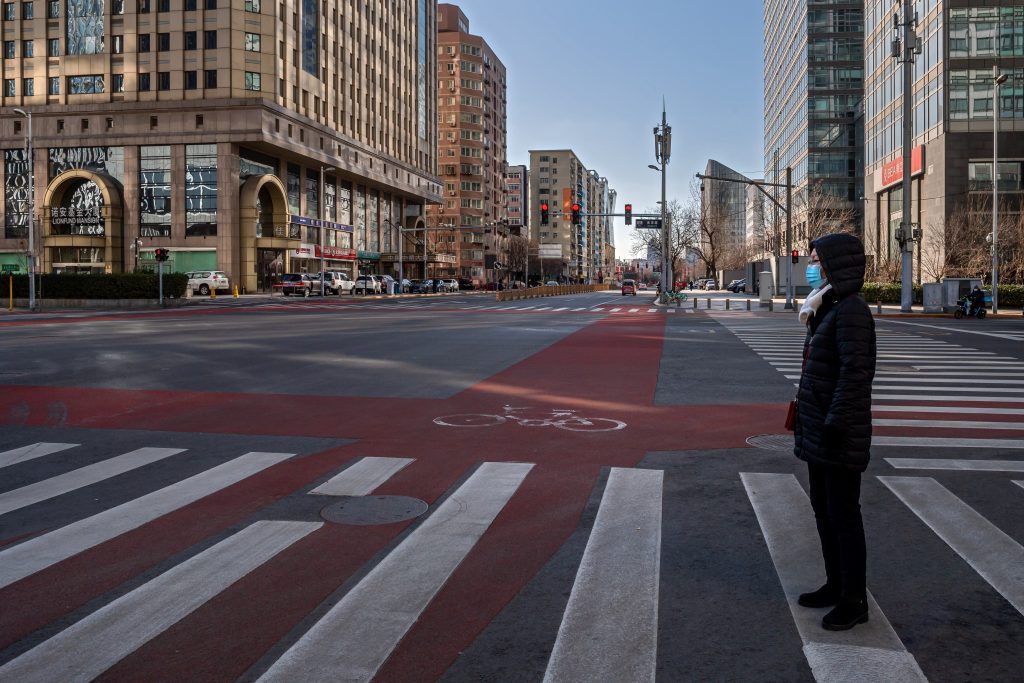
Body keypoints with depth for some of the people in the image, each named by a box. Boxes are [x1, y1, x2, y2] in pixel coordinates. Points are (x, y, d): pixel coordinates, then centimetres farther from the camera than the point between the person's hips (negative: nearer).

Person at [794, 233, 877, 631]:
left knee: (843, 515, 1)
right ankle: (836, 585, 33)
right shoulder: (827, 309, 13)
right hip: (818, 433, 10)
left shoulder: (851, 311, -17)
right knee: (823, 509, 18)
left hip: (838, 436, -10)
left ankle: (854, 601, 14)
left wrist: (835, 424, -24)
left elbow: (855, 373, -23)